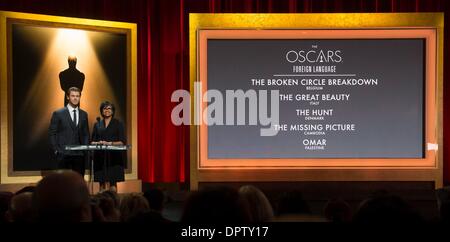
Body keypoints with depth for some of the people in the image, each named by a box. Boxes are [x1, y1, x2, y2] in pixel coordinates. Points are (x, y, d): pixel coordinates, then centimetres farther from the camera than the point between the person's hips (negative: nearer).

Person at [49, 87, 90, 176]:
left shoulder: (83, 114, 12)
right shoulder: (58, 114, 0)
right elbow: (52, 134, 1)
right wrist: (56, 150, -6)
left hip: (79, 154, 3)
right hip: (64, 154, -3)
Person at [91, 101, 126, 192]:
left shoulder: (118, 124, 5)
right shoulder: (97, 125, 13)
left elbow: (122, 142, -1)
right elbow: (92, 141, 12)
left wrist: (110, 143, -15)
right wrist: (98, 143, -10)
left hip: (114, 156, -2)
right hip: (100, 156, 2)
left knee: (113, 183, -8)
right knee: (102, 183, 0)